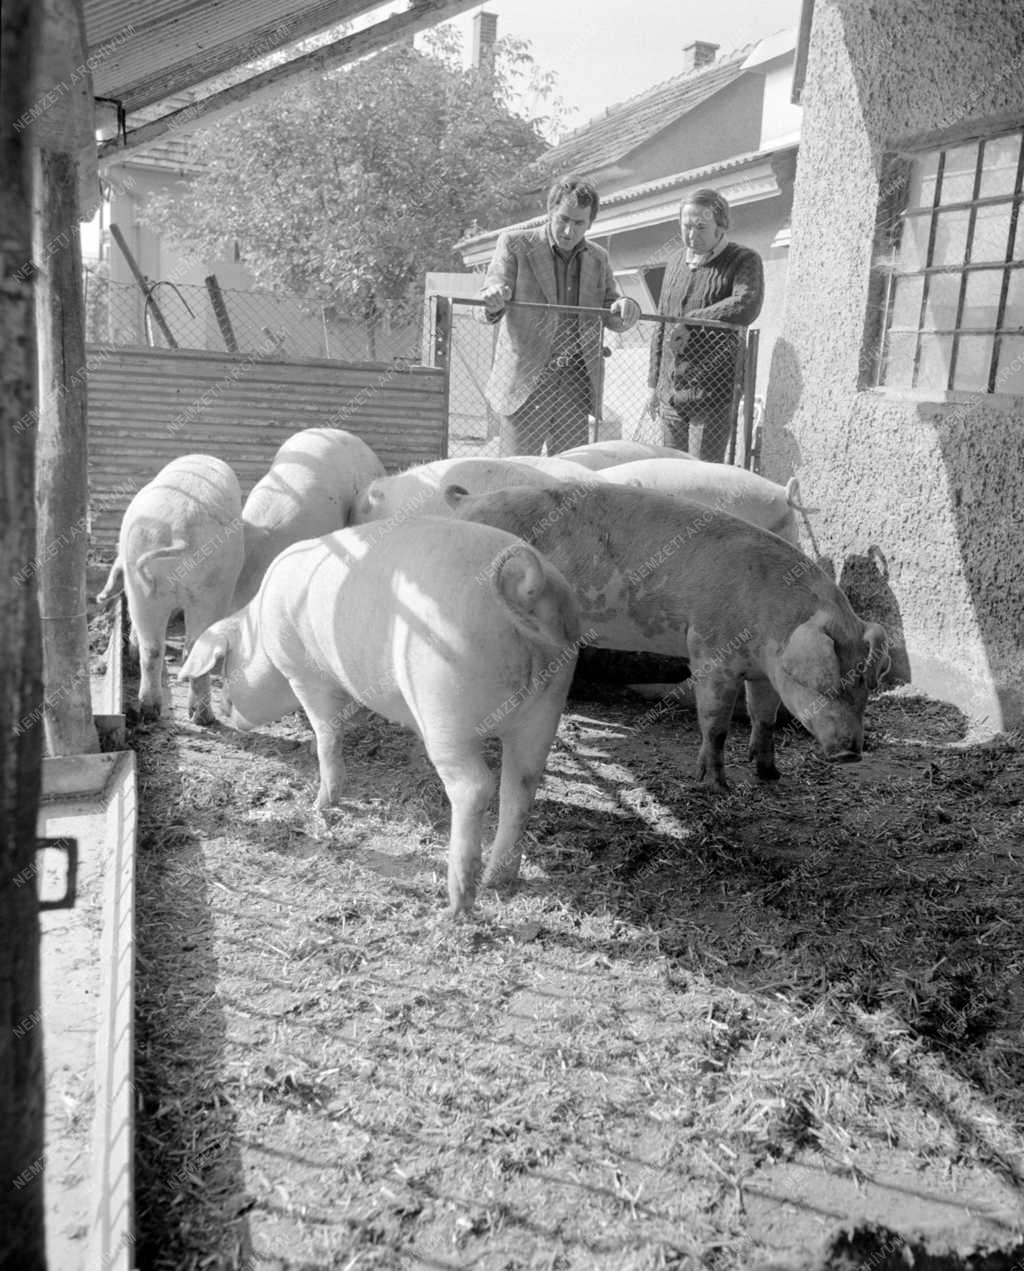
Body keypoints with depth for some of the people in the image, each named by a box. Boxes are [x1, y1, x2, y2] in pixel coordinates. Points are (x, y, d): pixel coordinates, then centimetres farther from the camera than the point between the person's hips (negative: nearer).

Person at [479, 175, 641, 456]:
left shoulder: (598, 259, 12)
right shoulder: (515, 244, 0)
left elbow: (614, 321, 10)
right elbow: (490, 307, -8)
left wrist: (626, 307, -15)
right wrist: (494, 298, -33)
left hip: (575, 383, 4)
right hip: (525, 381, -4)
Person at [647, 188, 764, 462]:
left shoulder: (743, 260, -4)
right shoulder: (676, 260, 16)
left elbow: (746, 308, -25)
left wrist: (689, 321, -19)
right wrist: (654, 382, 19)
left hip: (713, 393, -6)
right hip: (670, 394, 6)